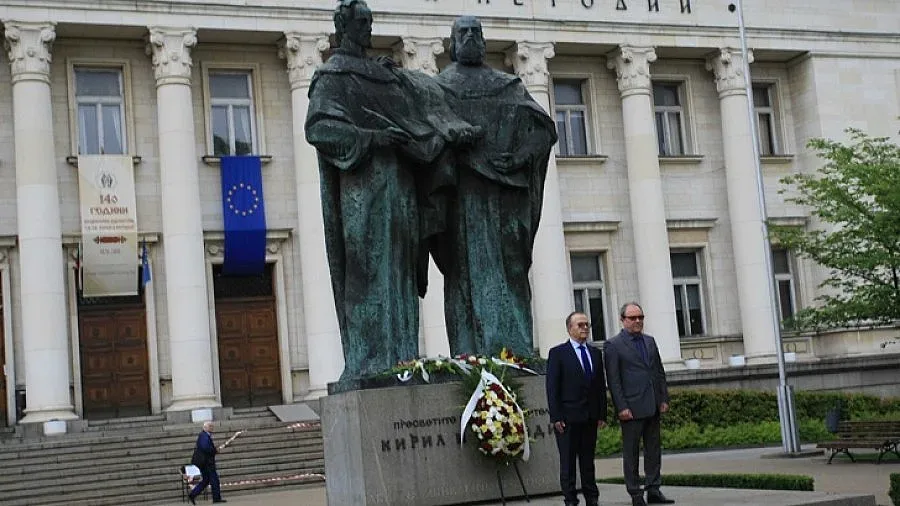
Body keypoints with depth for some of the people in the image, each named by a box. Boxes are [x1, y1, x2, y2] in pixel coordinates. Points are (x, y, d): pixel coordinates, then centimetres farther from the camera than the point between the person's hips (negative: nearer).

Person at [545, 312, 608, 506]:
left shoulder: (595, 353, 12)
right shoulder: (558, 353, -3)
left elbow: (601, 386, 13)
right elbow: (552, 388, -7)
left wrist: (602, 414, 7)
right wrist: (556, 417, -13)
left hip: (590, 417, 5)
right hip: (568, 417, -5)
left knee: (588, 460, 11)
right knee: (568, 461, 1)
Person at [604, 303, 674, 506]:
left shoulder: (650, 341, 14)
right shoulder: (614, 345, -5)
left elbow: (660, 372, 16)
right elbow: (613, 380, -8)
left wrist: (664, 399, 8)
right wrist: (622, 407, -14)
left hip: (653, 406, 6)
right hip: (632, 408, -6)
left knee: (654, 449, 8)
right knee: (631, 451, 1)